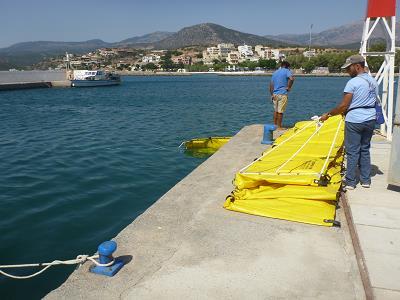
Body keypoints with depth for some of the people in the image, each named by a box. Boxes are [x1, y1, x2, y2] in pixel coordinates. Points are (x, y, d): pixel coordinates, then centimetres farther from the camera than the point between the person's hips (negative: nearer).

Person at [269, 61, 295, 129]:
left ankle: (275, 125, 24)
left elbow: (271, 85, 13)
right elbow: (291, 79, -23)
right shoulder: (286, 71, -3)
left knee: (276, 110, 17)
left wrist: (272, 95, 15)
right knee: (280, 111, -1)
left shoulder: (275, 72, 16)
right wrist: (289, 87, -9)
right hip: (282, 94, -6)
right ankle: (279, 126, 5)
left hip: (275, 94, 6)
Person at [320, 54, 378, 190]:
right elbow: (373, 102, 16)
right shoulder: (374, 82, 10)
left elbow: (343, 106, -16)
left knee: (352, 151, 1)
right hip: (370, 119, 7)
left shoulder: (352, 83, -14)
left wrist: (328, 114, -5)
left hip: (354, 121, -7)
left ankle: (350, 182, 8)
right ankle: (366, 180, 22)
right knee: (365, 149, 16)